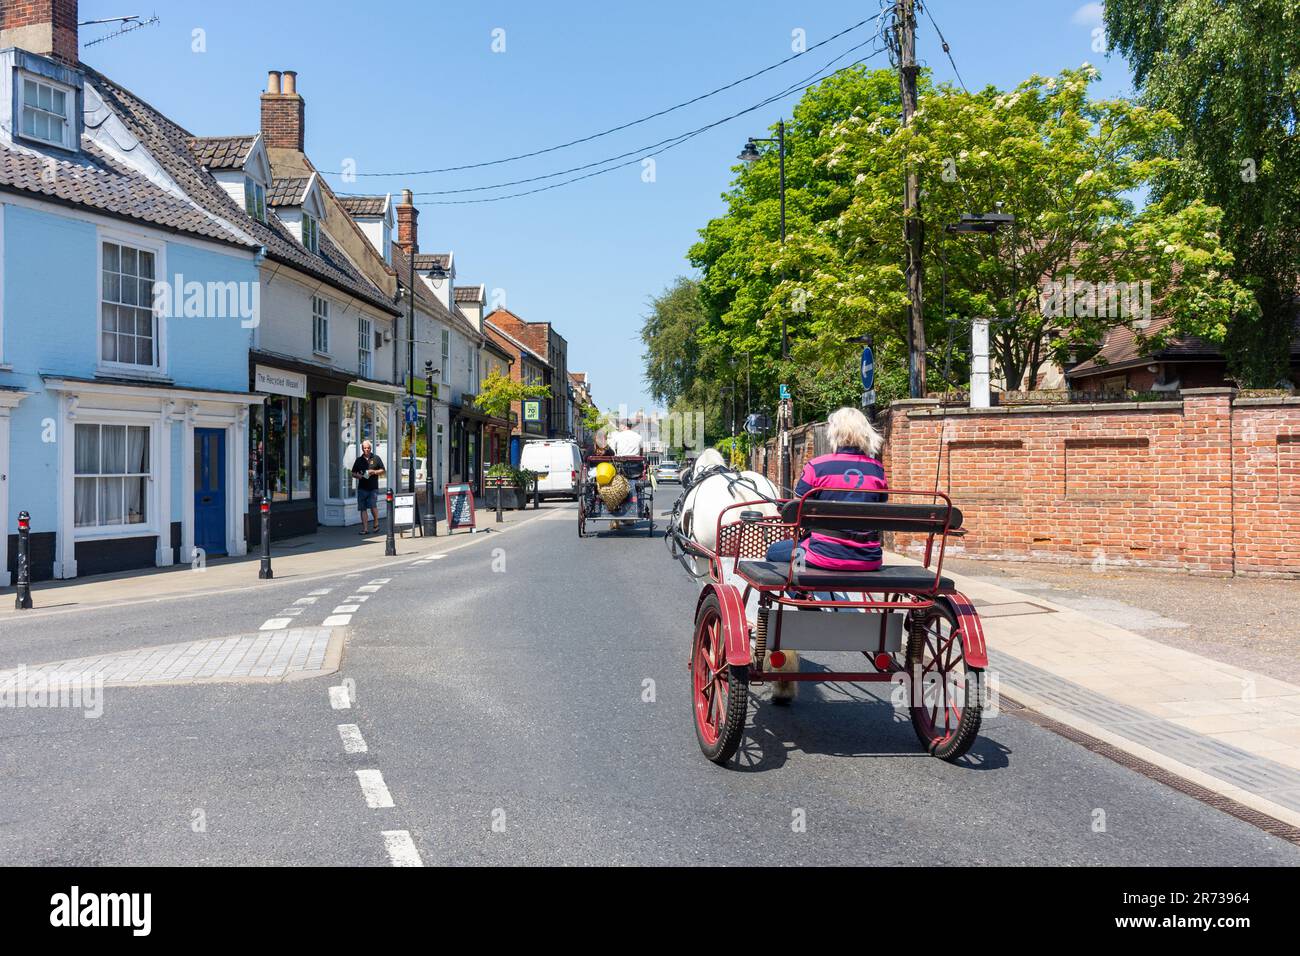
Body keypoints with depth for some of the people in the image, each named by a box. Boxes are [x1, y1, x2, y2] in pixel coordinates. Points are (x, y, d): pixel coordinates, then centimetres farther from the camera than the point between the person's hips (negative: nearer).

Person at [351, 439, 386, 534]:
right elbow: (353, 473, 16)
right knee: (363, 508, 0)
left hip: (373, 488, -3)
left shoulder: (376, 458, 7)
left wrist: (374, 472, -10)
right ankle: (365, 528, 4)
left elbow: (382, 470, 8)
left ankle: (376, 523, 12)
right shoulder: (359, 460, 13)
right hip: (362, 488, 3)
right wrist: (357, 475, -6)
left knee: (373, 506, -13)